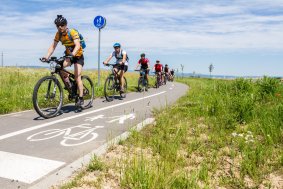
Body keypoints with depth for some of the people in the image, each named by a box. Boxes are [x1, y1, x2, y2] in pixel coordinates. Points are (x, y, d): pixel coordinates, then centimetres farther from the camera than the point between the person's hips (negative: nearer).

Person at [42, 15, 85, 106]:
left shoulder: (73, 32, -22)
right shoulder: (58, 34, -6)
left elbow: (77, 45, -35)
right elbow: (53, 46, -9)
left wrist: (73, 53, -54)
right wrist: (47, 56, -24)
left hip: (78, 56, -5)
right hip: (68, 55, 5)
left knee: (77, 77, -14)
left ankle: (80, 98, -5)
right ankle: (69, 85, -3)